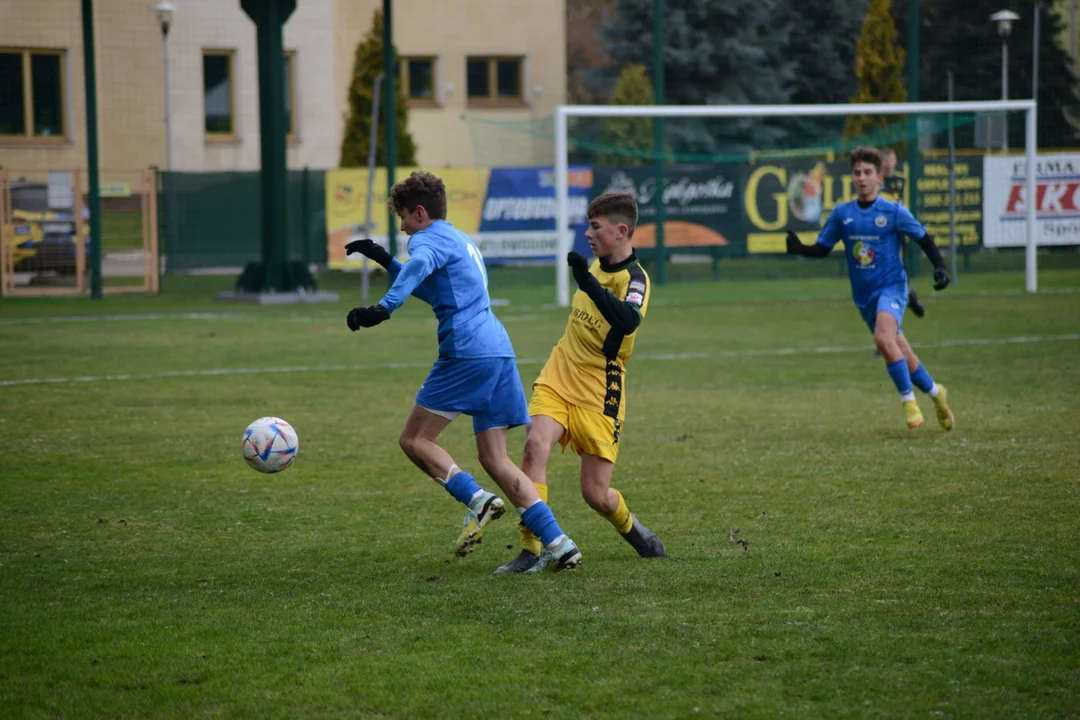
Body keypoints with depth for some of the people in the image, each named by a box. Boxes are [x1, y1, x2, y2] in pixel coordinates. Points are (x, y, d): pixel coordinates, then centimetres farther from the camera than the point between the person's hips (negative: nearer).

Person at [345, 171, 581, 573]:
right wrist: (385, 261, 41)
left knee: (414, 439, 1)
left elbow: (419, 265, -27)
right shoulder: (461, 242, 28)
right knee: (494, 458, 7)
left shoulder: (430, 239, -1)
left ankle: (476, 498, -18)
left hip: (466, 353, -9)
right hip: (499, 350, 9)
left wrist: (384, 308, -40)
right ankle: (558, 544, -3)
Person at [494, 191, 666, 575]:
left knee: (596, 496, -2)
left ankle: (632, 529, 33)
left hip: (597, 395, -5)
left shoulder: (634, 279, -15)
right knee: (535, 445, -23)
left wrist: (589, 284, -47)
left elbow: (628, 321, -39)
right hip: (557, 380, 5)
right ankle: (531, 549, -23)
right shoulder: (597, 266, 8)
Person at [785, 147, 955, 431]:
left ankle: (908, 400, -17)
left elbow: (923, 238, 3)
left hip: (891, 286, -4)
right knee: (900, 354, 9)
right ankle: (935, 393, 32)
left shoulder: (894, 212, -5)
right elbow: (822, 248, 8)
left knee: (884, 338, -29)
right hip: (864, 295, 4)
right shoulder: (841, 213, 4)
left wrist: (939, 267, -9)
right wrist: (798, 248, -11)